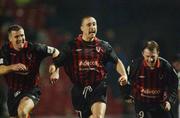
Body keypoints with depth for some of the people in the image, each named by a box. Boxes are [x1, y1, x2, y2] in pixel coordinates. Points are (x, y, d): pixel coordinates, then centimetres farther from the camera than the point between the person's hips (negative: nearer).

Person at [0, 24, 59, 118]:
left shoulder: (34, 48, -12)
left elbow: (55, 52, 1)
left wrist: (55, 71, -9)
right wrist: (12, 67, -41)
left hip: (31, 90, -4)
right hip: (13, 92, 4)